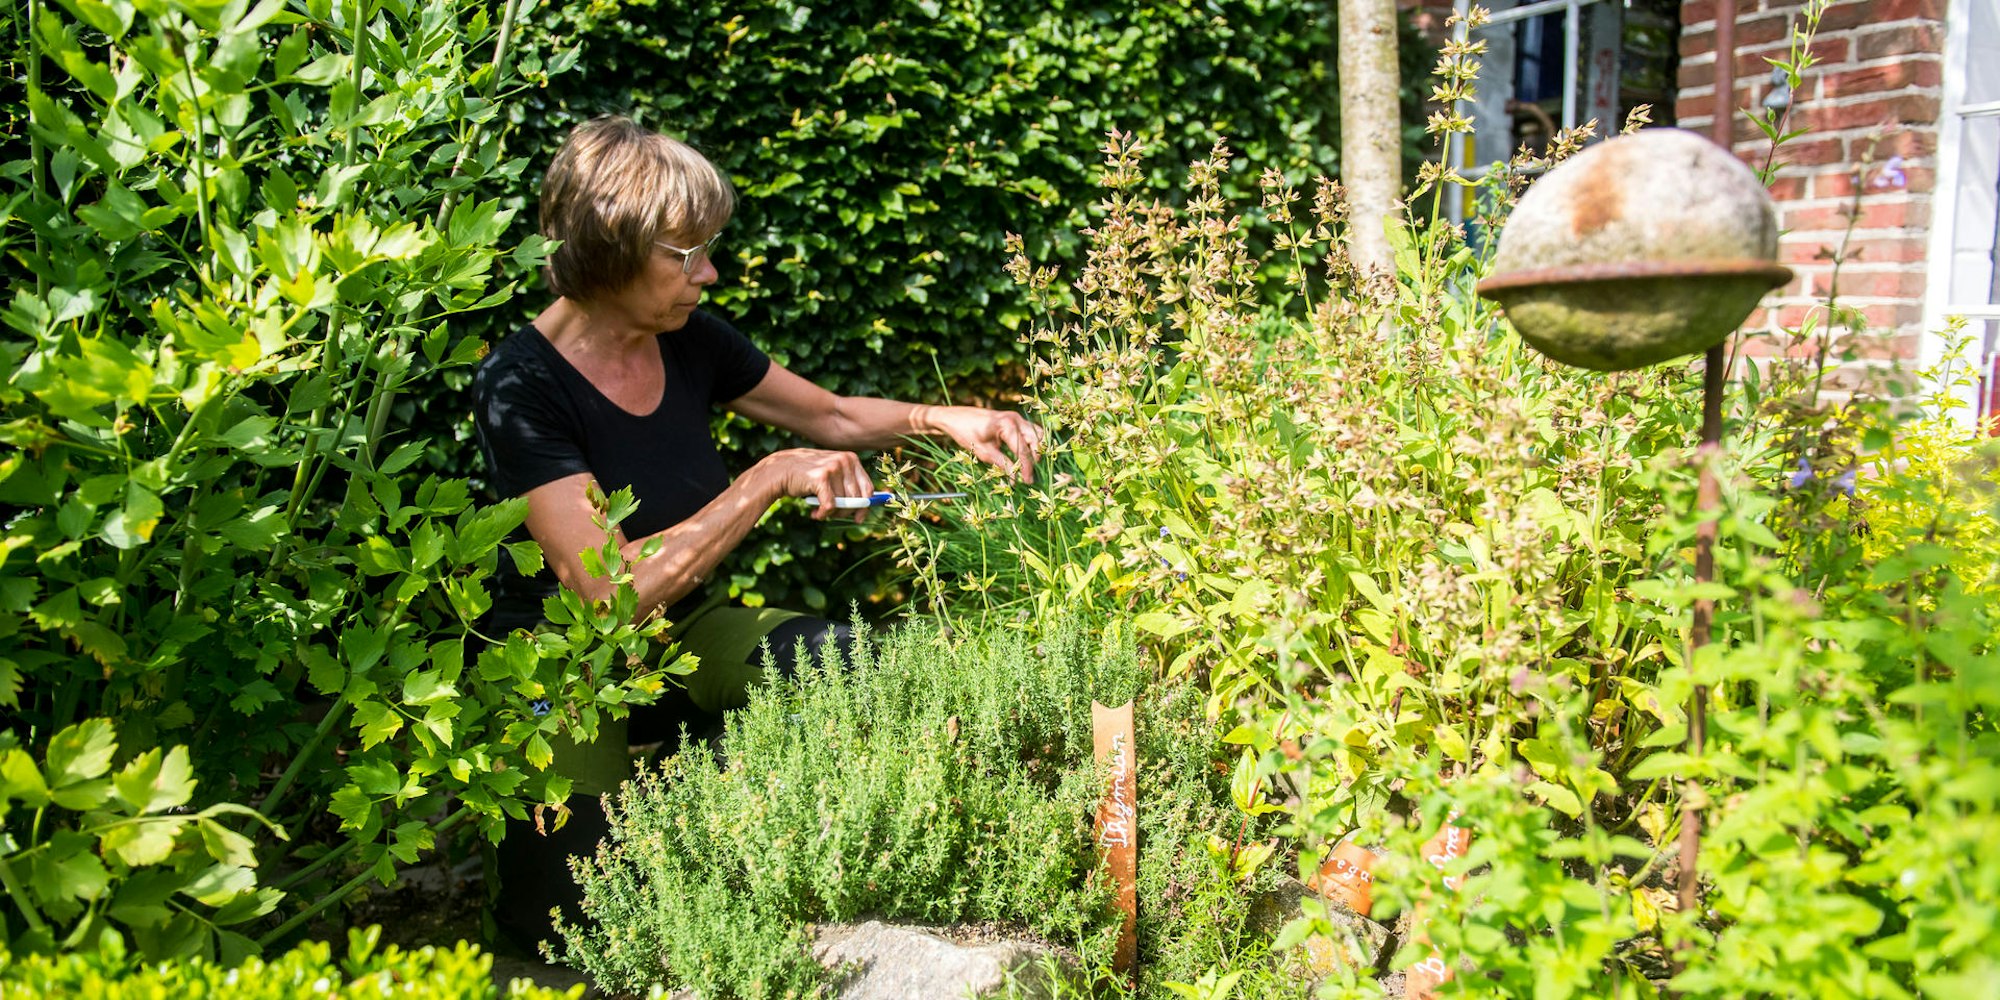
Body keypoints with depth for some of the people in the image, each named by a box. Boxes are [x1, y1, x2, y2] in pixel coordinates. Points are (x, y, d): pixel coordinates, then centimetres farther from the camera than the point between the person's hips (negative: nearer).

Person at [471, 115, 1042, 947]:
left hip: (683, 631, 6)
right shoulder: (521, 385, -22)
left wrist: (941, 420, -6)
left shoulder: (690, 342, -4)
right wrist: (771, 478, -28)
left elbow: (832, 416, 12)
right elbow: (617, 592, -30)